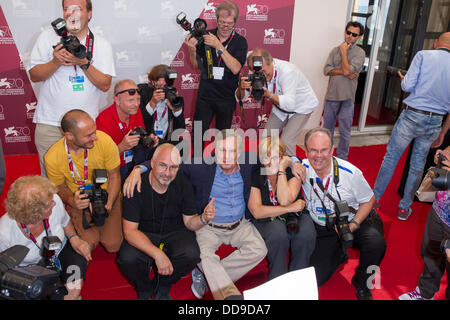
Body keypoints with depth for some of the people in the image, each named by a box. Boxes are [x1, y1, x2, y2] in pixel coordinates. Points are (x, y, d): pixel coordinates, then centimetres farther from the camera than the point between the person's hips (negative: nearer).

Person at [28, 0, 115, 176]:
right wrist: (56, 62, -15)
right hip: (49, 123, 0)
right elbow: (34, 75, 2)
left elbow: (105, 85, -4)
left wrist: (84, 63, -18)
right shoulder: (48, 36, 4)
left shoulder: (102, 45, 4)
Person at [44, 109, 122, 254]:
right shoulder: (52, 158, -19)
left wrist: (108, 204, -22)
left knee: (113, 245, -10)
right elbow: (60, 187, -1)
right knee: (88, 244, -15)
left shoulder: (104, 141, -23)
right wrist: (72, 201, -23)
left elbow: (114, 176, -9)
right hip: (79, 199, 0)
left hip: (108, 196, 0)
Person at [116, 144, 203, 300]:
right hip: (143, 235, -1)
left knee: (191, 254, -28)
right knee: (127, 258, -31)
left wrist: (202, 218, -28)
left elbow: (188, 222, -3)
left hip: (175, 233, 2)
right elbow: (130, 230, -22)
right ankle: (144, 289, 5)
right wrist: (157, 254, -35)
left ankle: (162, 287, 4)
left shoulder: (183, 184, -11)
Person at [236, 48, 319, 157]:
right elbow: (241, 98, -14)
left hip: (301, 106, -6)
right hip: (281, 105, 6)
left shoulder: (287, 71, -35)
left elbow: (290, 104, -40)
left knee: (286, 142, -19)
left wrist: (268, 95, -52)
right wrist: (241, 88, -37)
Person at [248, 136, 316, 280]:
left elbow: (285, 200, -23)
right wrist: (290, 208, -18)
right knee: (278, 231, -34)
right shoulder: (255, 175, -8)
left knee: (306, 232, -31)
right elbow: (256, 211, -15)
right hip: (266, 221, -1)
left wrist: (281, 169, -21)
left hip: (295, 217, 1)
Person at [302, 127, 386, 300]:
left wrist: (353, 225, -16)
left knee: (376, 243, -31)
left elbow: (368, 200, -2)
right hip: (322, 229, 1)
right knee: (314, 279, -10)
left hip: (352, 222, -1)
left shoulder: (350, 172, -15)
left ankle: (361, 282, 2)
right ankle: (339, 254, 24)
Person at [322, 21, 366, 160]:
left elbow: (347, 70, -17)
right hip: (331, 96, 5)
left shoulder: (359, 53, -3)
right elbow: (326, 69, -2)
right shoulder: (335, 50, 10)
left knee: (344, 132, 1)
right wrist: (343, 72, -14)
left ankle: (341, 158, 14)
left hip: (346, 98, -4)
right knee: (327, 128, 17)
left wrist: (344, 52, -7)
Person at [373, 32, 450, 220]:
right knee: (418, 165, 13)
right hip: (435, 122, 3)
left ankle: (376, 198, 18)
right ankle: (405, 208, 23)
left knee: (391, 157, 10)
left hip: (412, 115, -3)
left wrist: (403, 80, 13)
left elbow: (407, 86, -11)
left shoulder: (424, 55, -2)